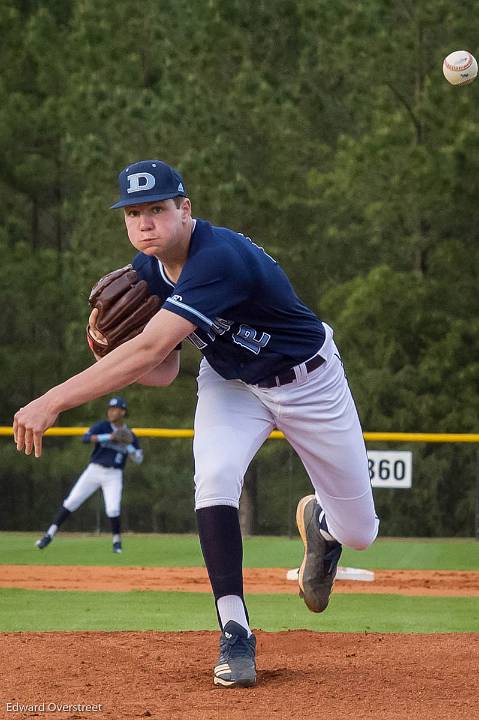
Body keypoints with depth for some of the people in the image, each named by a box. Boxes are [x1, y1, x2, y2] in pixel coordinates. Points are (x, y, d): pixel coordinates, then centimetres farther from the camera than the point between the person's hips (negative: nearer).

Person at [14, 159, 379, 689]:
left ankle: (317, 522, 39)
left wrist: (53, 401, -50)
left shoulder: (219, 258, -39)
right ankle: (235, 633, -18)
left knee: (358, 534, 1)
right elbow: (163, 371, -5)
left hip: (307, 381, -5)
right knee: (214, 479, -26)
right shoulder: (147, 270, -13)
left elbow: (150, 349, -47)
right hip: (229, 382, 5)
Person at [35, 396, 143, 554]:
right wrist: (109, 437, -28)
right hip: (94, 470, 0)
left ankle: (117, 541, 8)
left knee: (113, 510, -15)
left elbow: (139, 459, 6)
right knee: (71, 502, -6)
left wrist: (128, 447, -13)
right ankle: (49, 535, -1)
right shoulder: (102, 426, -1)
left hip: (114, 475, 0)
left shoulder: (129, 435, 5)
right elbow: (85, 438, -19)